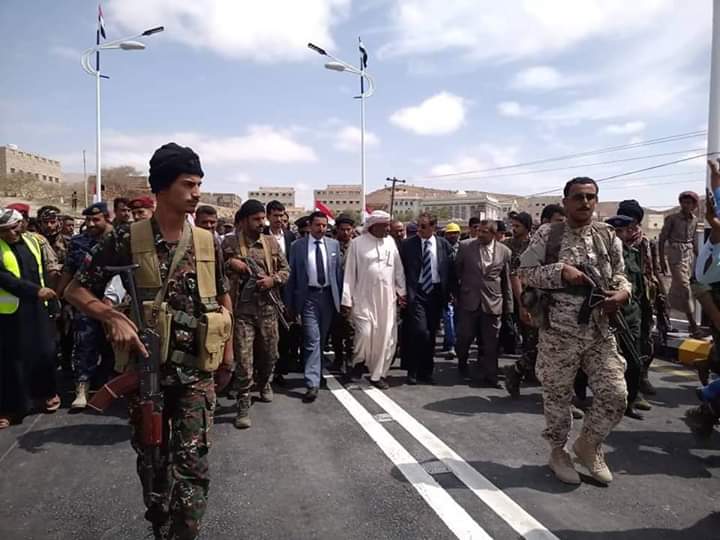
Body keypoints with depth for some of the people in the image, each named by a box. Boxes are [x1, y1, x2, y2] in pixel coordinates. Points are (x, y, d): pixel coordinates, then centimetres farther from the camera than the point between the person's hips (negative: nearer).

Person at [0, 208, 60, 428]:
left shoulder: (32, 241, 8)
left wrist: (44, 290, 10)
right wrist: (35, 291, -25)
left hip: (36, 307, 4)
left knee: (45, 351, 8)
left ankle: (47, 393, 28)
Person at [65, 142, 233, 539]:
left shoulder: (207, 242, -1)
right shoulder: (126, 240, -8)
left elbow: (223, 299, 10)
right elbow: (76, 289, -2)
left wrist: (227, 353, 8)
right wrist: (114, 317, -20)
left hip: (197, 370, 1)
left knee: (192, 460, -3)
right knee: (152, 460, 15)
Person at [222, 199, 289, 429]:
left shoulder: (271, 242, 7)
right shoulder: (229, 243, -2)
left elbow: (286, 269, 10)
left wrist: (273, 279, -9)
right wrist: (230, 263, -18)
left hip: (268, 307, 4)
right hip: (242, 309, -3)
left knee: (270, 354, 17)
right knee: (244, 359, -5)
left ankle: (263, 383, 45)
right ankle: (243, 405, 7)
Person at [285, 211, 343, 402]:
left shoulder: (334, 244, 6)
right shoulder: (298, 246, -1)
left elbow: (339, 271, 8)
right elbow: (292, 275, 0)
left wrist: (340, 298, 4)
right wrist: (290, 303, 0)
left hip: (328, 295, 3)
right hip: (308, 297, -3)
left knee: (322, 339, 15)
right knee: (312, 340, -8)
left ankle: (317, 372, 35)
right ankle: (312, 383, -5)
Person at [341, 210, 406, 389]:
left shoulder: (390, 242, 5)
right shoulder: (357, 243, -4)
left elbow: (398, 269, 11)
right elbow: (350, 272, -3)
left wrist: (401, 291, 6)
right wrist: (347, 300, -5)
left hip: (387, 298, 4)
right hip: (364, 298, -3)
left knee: (386, 337, 5)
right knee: (365, 333, -12)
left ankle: (378, 374, 20)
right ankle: (358, 360, 20)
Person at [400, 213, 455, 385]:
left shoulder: (444, 245, 4)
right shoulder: (407, 244, -1)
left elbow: (451, 270, 7)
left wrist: (450, 292, 2)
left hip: (436, 293, 3)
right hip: (416, 293, -3)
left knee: (431, 335, 10)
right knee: (420, 332, -13)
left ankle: (426, 371, 24)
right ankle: (413, 371, 6)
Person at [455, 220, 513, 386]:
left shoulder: (504, 251, 0)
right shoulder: (465, 246, -3)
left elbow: (506, 280, 5)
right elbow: (456, 270, 6)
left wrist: (508, 305, 8)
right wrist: (455, 293, 5)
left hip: (492, 302, 1)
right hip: (469, 300, 0)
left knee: (490, 343, 6)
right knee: (464, 337, 7)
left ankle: (488, 376, 19)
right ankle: (462, 362, 36)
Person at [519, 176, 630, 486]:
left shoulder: (608, 236, 8)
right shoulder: (547, 235, -3)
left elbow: (618, 275, 16)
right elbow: (525, 272, -2)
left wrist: (623, 291, -7)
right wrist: (560, 271, -16)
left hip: (600, 331, 4)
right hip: (559, 331, -3)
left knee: (615, 395, 2)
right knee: (557, 397, 8)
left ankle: (588, 444, 29)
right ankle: (558, 452, 32)